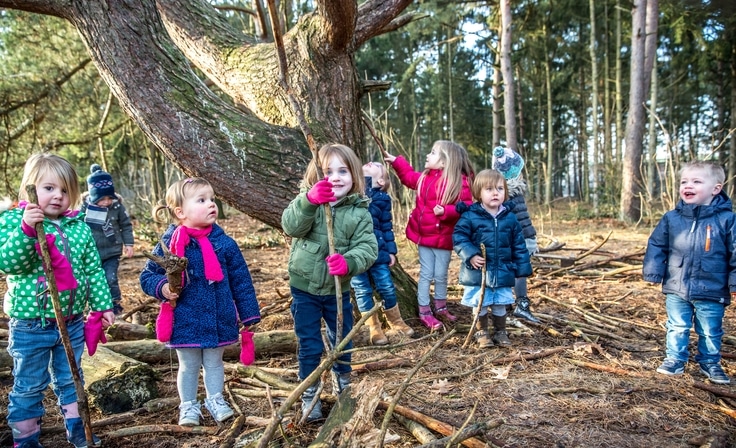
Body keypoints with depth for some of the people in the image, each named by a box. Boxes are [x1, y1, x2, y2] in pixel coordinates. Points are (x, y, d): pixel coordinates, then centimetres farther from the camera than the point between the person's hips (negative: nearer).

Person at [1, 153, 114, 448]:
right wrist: (26, 229, -34)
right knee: (28, 387, 11)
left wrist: (103, 305, 5)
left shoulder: (80, 228, 1)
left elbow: (94, 270, 6)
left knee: (70, 381, 18)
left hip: (71, 323, 3)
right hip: (30, 325, -3)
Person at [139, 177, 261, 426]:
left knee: (214, 363, 19)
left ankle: (215, 400, 39)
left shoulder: (225, 243, -6)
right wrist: (163, 288, -21)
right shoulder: (168, 244, -11)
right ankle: (188, 406, 36)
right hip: (185, 321, -1)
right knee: (189, 366, 16)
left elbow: (241, 280, 0)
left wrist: (249, 314, 1)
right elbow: (147, 276, 0)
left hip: (220, 319, 1)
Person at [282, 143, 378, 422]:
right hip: (304, 288, -1)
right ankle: (310, 395, 27)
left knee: (342, 341, 18)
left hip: (338, 291, 2)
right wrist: (309, 201, -46)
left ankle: (343, 386, 42)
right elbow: (291, 226, -28)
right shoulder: (308, 201, -9)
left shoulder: (360, 213, -7)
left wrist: (349, 262, -37)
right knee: (309, 346, 8)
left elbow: (368, 248, -16)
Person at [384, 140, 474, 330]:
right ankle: (424, 312, 16)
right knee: (426, 274, 8)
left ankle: (440, 308, 32)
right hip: (424, 235, 4)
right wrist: (395, 161, 20)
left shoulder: (460, 182, -15)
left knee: (440, 275, 11)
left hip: (444, 237, -3)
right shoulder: (424, 177, 3)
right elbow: (408, 176, 24)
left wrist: (446, 211, -32)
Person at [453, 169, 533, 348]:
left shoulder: (510, 218, 2)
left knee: (500, 305, 15)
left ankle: (500, 332, 34)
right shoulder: (470, 216, -10)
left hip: (502, 272, 3)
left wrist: (522, 269, 4)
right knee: (479, 305, 10)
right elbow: (459, 237, -10)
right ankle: (481, 333, 28)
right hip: (478, 272, -3)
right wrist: (470, 255, -21)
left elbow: (519, 245, 6)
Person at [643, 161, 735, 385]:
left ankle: (710, 363, 33)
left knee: (710, 331, 14)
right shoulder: (671, 218, -3)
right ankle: (674, 359, 28)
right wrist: (653, 273, -1)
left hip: (712, 291, -1)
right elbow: (656, 246, 4)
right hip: (676, 289, 1)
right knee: (677, 328, 14)